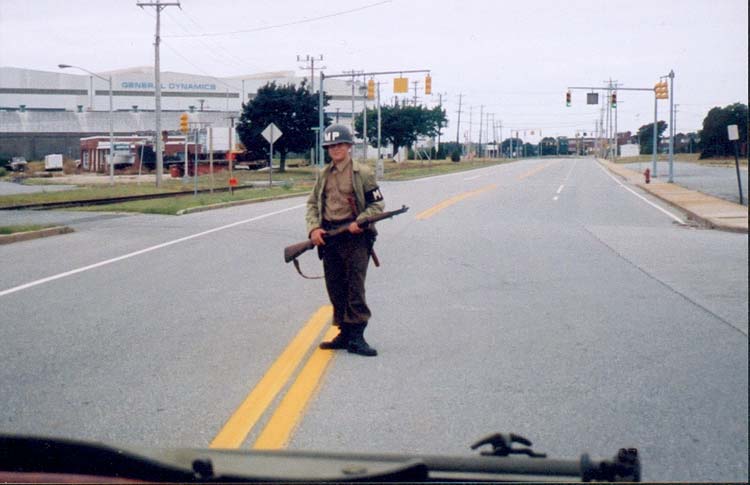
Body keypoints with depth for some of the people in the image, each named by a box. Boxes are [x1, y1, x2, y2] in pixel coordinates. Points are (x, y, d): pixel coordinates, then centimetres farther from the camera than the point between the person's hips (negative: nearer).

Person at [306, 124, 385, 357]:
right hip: (328, 237, 5)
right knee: (335, 289, 9)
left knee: (355, 288, -8)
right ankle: (344, 333, 18)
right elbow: (312, 204, 15)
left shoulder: (363, 173, -1)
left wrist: (360, 222, -16)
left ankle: (356, 336, -6)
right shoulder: (324, 175, 13)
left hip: (354, 236, -5)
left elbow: (377, 204, -1)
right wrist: (314, 228, -2)